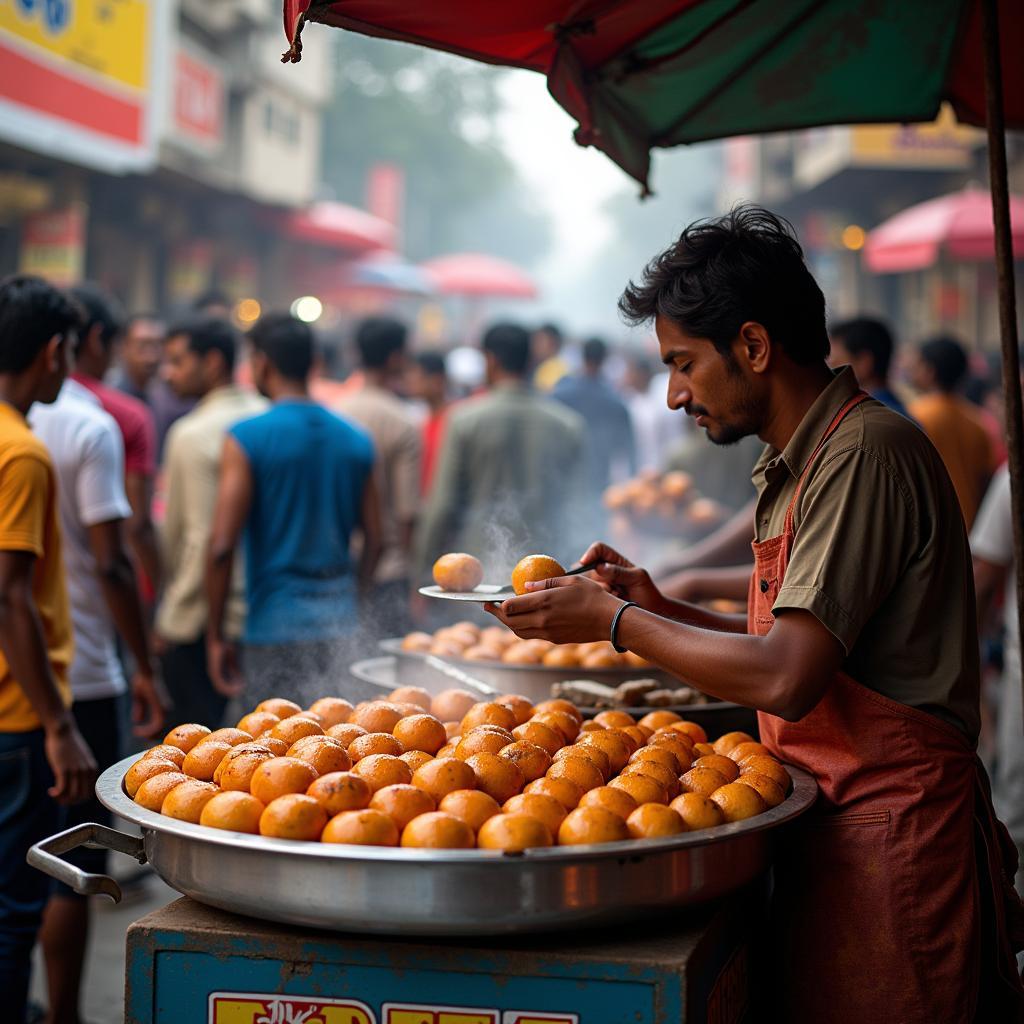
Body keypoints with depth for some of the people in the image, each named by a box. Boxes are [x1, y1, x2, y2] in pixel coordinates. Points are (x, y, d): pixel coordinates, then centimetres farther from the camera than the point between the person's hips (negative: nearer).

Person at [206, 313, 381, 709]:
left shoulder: (247, 438, -7)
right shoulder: (356, 440, 8)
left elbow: (222, 546, -12)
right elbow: (374, 540, 12)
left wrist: (216, 635, -4)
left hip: (276, 627, -5)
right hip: (341, 625, 5)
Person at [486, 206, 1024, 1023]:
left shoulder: (865, 450, -16)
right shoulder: (800, 463, 15)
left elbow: (786, 679, -24)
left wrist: (615, 622, -12)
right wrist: (660, 607, 10)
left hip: (889, 827, -9)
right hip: (835, 822, 9)